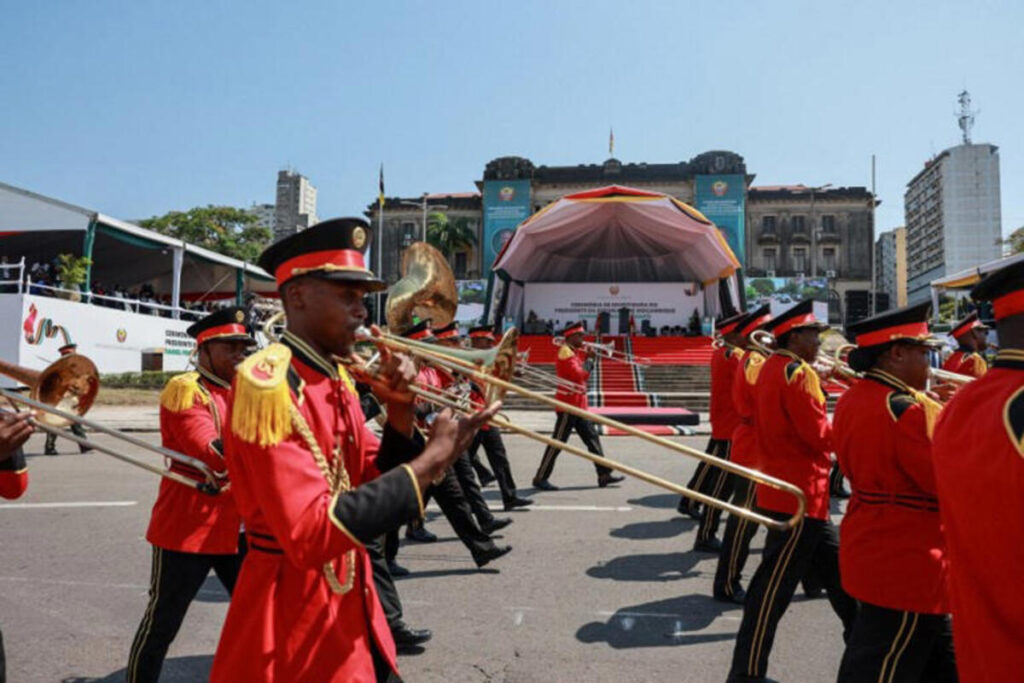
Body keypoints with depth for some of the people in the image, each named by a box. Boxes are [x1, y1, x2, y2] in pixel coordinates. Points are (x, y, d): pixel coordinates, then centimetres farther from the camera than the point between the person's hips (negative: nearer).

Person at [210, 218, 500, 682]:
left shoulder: (337, 377, 4)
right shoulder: (266, 381, -22)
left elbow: (372, 483, 7)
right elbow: (310, 534, -29)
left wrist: (399, 415, -10)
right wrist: (431, 460, -25)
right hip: (294, 618, -7)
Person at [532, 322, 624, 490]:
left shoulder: (576, 351, 15)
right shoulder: (565, 353, -15)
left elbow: (584, 373, 16)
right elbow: (579, 374, -24)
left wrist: (588, 357, 3)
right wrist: (589, 359, -10)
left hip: (579, 404, 10)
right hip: (568, 405, -10)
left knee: (592, 438, 9)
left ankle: (604, 474, 14)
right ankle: (540, 478, 3)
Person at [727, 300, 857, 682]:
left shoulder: (772, 367, 13)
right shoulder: (797, 372, -17)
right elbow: (820, 435, -19)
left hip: (788, 487, 10)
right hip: (799, 493, -10)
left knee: (834, 567, 21)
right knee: (776, 585, -3)